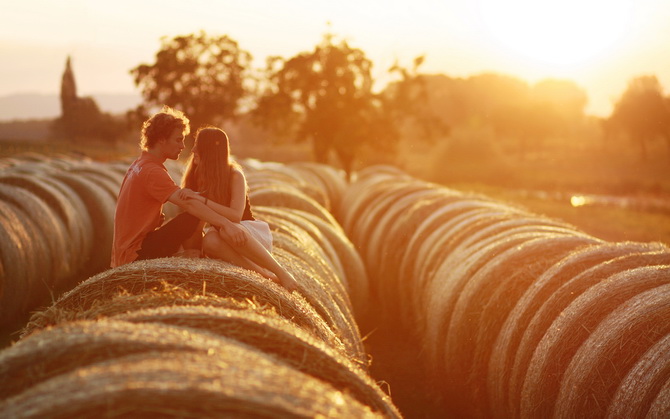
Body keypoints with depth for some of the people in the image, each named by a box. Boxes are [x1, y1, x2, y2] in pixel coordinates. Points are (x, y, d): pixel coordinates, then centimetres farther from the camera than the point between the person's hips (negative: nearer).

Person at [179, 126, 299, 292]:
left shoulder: (234, 175, -14)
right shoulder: (197, 176, 2)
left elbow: (236, 215, -27)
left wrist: (200, 199, -32)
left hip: (254, 234, -4)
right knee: (209, 241, -34)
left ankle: (280, 272, -32)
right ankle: (264, 274, -36)